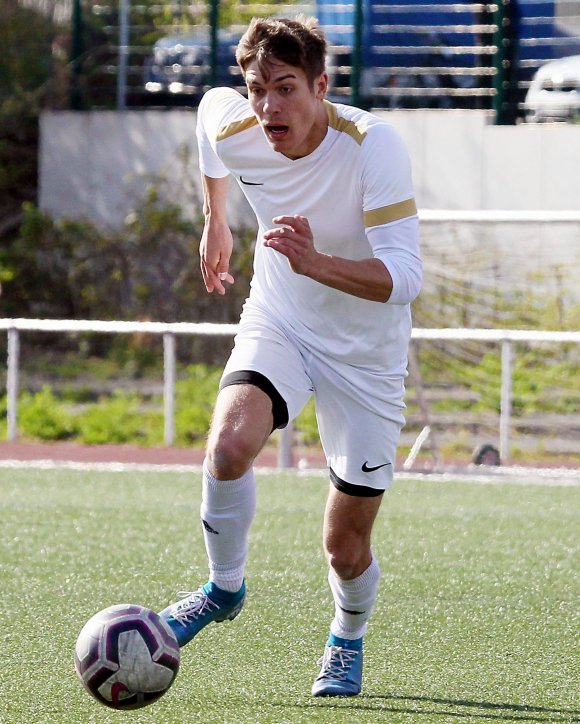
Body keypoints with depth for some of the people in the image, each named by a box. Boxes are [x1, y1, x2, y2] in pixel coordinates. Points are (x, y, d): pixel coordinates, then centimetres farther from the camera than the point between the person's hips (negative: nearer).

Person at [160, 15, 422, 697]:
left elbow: (403, 276, -32)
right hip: (277, 327, 2)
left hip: (365, 352, -2)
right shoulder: (230, 129, -16)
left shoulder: (374, 146, -27)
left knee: (346, 553, 2)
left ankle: (347, 638, 38)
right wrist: (215, 222, 24)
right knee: (229, 446, -30)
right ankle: (224, 587, -3)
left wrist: (317, 263, -49)